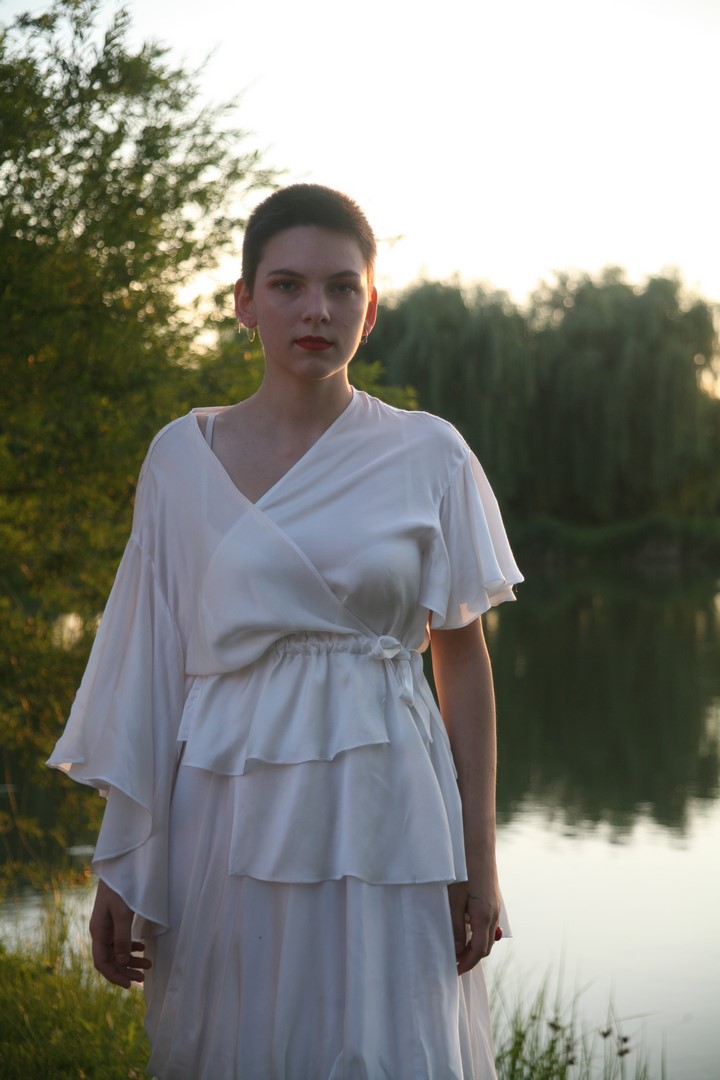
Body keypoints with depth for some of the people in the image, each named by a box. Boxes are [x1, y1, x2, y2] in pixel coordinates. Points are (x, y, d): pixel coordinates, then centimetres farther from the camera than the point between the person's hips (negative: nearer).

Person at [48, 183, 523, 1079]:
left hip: (384, 816, 0)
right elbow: (149, 672, 4)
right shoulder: (182, 457, 2)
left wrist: (479, 859, 1)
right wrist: (117, 870, 3)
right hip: (233, 815, 1)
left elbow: (463, 661, 4)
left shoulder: (429, 457, 1)